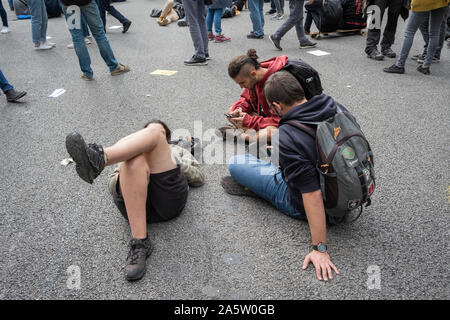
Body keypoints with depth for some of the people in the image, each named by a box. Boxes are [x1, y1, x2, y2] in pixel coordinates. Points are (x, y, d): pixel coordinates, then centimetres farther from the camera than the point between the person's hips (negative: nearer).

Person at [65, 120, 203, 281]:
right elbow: (112, 185, 28)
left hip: (169, 198, -1)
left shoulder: (177, 151, 39)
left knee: (154, 130, -15)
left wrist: (176, 160, 12)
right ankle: (140, 242, -40)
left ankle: (99, 158, -45)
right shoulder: (132, 152, 41)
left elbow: (199, 178, 26)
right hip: (134, 204, 2)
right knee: (135, 161, -33)